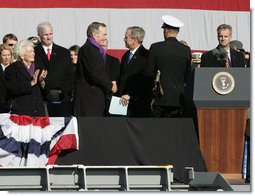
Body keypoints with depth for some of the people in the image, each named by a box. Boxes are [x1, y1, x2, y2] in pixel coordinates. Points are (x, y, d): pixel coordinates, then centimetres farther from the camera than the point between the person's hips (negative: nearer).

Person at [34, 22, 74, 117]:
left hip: (63, 99, 3)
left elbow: (70, 76, 11)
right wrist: (48, 92, -10)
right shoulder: (34, 53, 4)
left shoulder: (64, 53, 14)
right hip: (43, 100, -2)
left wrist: (61, 91, -4)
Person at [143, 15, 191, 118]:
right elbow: (188, 76, 8)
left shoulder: (155, 48, -5)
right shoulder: (186, 50, 2)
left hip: (161, 98, -2)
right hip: (179, 100, 2)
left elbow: (148, 73, -3)